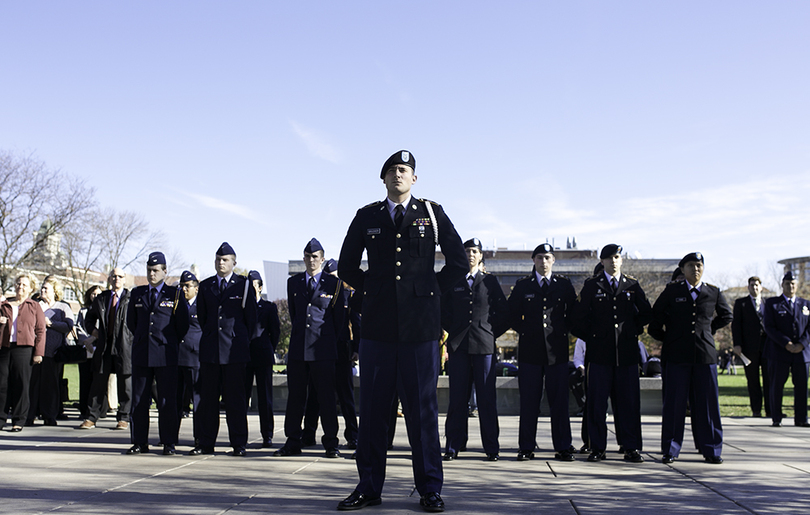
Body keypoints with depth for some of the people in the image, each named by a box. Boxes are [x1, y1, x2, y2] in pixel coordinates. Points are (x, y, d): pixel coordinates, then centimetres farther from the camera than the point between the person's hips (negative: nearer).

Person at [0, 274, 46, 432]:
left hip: (24, 348, -3)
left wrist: (38, 353, -4)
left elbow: (40, 331, 5)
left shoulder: (34, 306, 11)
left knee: (21, 384, -2)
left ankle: (18, 421, 4)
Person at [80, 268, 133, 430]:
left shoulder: (131, 298, 0)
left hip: (124, 346, -3)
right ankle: (92, 418, 13)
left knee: (125, 383, 2)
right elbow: (90, 318, 26)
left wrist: (133, 336, -9)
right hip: (104, 345, 4)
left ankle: (123, 419, 12)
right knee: (98, 383, 6)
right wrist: (93, 329, 9)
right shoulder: (101, 298, 14)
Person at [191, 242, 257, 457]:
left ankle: (239, 444, 5)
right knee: (208, 396, 4)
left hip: (235, 350, -3)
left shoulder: (244, 285, 2)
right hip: (209, 349, 3)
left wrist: (241, 341, 7)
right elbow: (201, 316, 17)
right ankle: (206, 443, 11)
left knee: (235, 397, -1)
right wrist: (209, 337, 14)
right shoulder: (205, 286, 12)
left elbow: (251, 317, 5)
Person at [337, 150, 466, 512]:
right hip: (378, 324, 1)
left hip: (420, 324, -1)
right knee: (373, 407, 3)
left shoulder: (432, 213, 8)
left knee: (423, 406, 1)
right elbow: (346, 267, 18)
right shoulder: (366, 217, 11)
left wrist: (432, 292, 6)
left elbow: (458, 262, 12)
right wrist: (373, 290, 8)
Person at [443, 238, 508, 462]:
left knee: (487, 397, 0)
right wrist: (453, 332, 8)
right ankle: (453, 445, 8)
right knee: (457, 397, 0)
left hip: (484, 345, -1)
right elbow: (443, 311, 17)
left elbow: (504, 312, 10)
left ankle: (491, 447, 6)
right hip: (458, 346, 1)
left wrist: (492, 333, 4)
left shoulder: (491, 281, 8)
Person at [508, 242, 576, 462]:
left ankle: (563, 448, 8)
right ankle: (526, 448, 7)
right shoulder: (522, 286, 8)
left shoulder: (564, 284, 9)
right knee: (529, 401, 1)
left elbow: (573, 312, 14)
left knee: (559, 401, 1)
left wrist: (563, 330, 4)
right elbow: (512, 312, 13)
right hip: (530, 350, 0)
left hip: (558, 350, 0)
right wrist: (523, 330, 5)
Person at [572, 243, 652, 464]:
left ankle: (631, 448, 10)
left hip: (627, 352, 1)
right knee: (597, 402, 0)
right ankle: (597, 448, 8)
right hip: (600, 352, -1)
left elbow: (646, 313, 19)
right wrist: (591, 337, 6)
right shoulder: (591, 286, 6)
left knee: (629, 401, 2)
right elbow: (579, 317, 9)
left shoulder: (632, 285, 10)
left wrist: (633, 330, 12)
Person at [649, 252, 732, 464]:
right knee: (674, 402, 0)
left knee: (707, 403, 3)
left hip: (705, 353, 1)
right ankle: (670, 450, 8)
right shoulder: (672, 291, 4)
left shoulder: (714, 293, 8)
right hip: (676, 354, -1)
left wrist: (709, 330, 16)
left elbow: (726, 316, 25)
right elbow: (656, 317, 13)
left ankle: (711, 450, 14)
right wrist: (665, 338, 9)